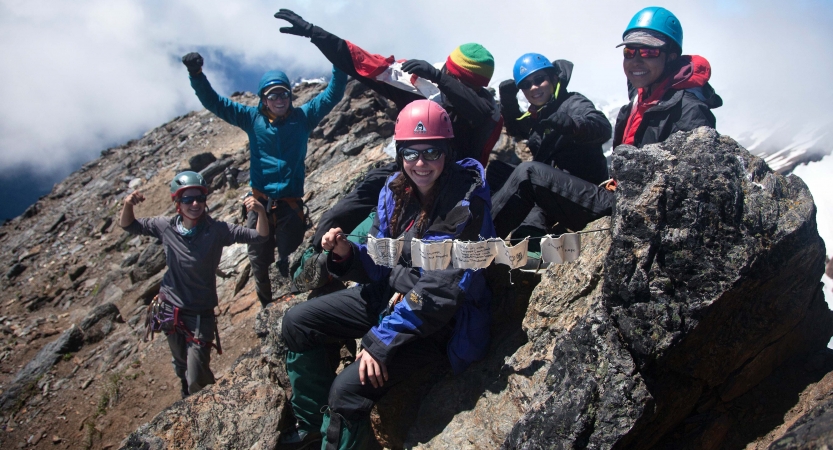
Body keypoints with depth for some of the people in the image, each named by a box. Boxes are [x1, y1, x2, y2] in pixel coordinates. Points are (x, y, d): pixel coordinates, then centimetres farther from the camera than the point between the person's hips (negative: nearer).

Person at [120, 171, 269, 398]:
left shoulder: (216, 230, -18)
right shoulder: (166, 227, -9)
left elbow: (259, 236, -19)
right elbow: (129, 226, 4)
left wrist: (261, 212, -39)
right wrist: (127, 205, -18)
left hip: (201, 314, -4)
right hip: (171, 310, 4)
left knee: (197, 378, -7)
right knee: (181, 367, 25)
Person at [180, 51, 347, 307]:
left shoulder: (303, 117, 1)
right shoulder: (253, 119, 3)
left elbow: (332, 94, -2)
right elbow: (214, 102, 3)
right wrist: (196, 74, -11)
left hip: (291, 204, -2)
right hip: (260, 202, 2)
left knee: (289, 262, 3)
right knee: (259, 260, 12)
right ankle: (267, 307, 31)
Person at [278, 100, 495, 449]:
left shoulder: (464, 203, -24)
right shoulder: (396, 190, -3)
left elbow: (437, 292, -26)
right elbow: (381, 263, 4)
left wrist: (381, 340, -24)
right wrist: (347, 253, -17)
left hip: (439, 322, -7)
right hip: (392, 293, 8)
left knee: (348, 389, -22)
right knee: (296, 322, 5)